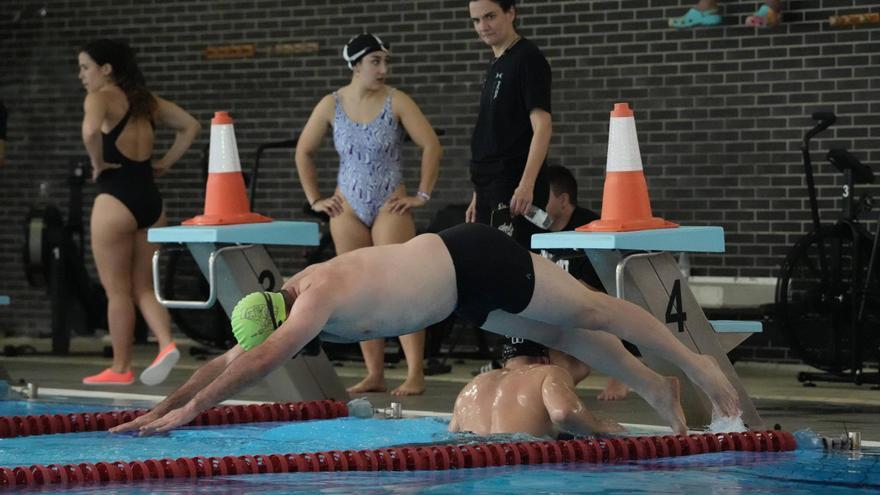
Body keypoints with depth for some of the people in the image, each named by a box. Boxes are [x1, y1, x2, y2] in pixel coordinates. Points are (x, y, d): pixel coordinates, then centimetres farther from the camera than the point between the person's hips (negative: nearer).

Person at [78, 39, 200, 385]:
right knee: (143, 287, 12)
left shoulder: (101, 98, -7)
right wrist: (165, 163, 17)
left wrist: (97, 163, -11)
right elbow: (190, 126, 21)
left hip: (116, 198, -7)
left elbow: (91, 130, -28)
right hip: (150, 198, 7)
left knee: (117, 290, 2)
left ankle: (120, 369, 7)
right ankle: (167, 344, -8)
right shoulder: (146, 100, 15)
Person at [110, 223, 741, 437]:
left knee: (591, 312, 6)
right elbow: (226, 362, -2)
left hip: (476, 262, -8)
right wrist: (156, 410, -9)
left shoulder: (320, 297, -33)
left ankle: (699, 366, 18)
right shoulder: (283, 305, -7)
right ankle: (654, 386, 32)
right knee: (556, 333, 18)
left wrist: (189, 410, -45)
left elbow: (260, 362, -44)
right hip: (463, 293, 8)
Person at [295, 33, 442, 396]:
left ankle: (415, 373, -11)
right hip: (348, 209, 3)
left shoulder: (396, 102, -6)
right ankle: (374, 374, 9)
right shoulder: (331, 105, 1)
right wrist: (315, 199, 7)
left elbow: (431, 146, -7)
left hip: (389, 206, -3)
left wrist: (422, 195, -9)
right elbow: (303, 152, 12)